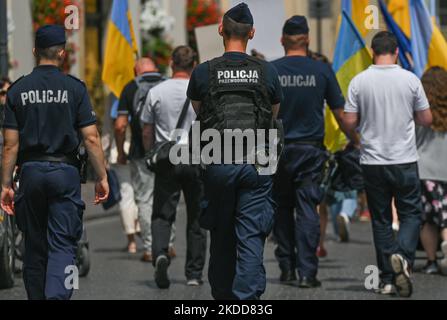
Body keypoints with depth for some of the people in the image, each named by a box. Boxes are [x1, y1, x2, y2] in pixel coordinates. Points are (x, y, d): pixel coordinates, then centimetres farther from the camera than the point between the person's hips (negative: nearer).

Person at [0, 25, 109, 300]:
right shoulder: (74, 88, -3)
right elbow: (91, 138, -6)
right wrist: (102, 178, 1)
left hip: (31, 172, 2)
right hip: (65, 173, -2)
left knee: (35, 247, 13)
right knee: (63, 246, -5)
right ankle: (57, 296, -23)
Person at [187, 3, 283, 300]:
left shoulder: (203, 73, -1)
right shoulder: (267, 72, 0)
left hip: (218, 164, 1)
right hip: (256, 164, -1)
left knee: (221, 236, 15)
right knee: (251, 239, -3)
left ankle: (222, 296, 26)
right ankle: (248, 299, -13)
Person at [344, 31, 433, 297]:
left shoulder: (359, 82, -4)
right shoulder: (410, 80, -5)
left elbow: (350, 122, -4)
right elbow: (426, 119, 2)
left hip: (373, 162, 1)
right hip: (405, 161, -1)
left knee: (381, 219, 9)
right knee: (411, 214, 9)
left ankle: (387, 279, 7)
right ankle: (404, 256, -19)